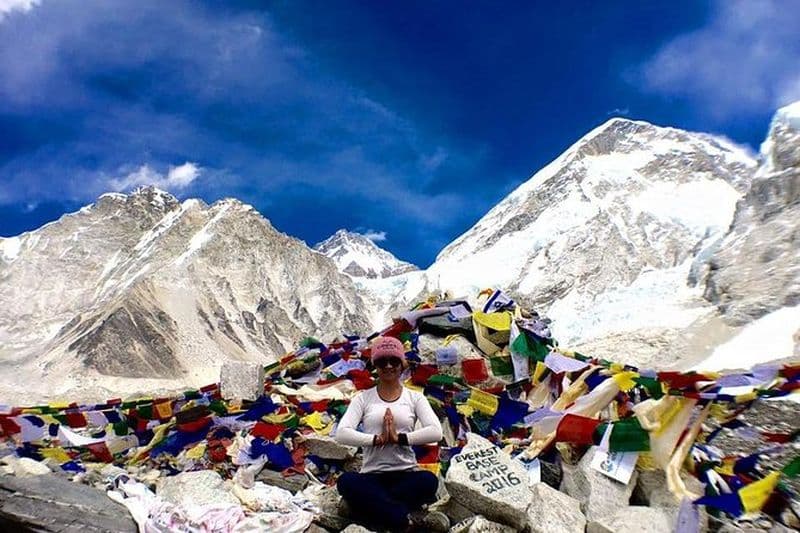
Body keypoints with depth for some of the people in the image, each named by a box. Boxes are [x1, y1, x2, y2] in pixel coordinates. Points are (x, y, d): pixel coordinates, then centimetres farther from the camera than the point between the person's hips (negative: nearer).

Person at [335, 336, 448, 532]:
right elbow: (342, 434, -7)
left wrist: (399, 438, -17)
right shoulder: (363, 398, 7)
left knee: (429, 480, -33)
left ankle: (373, 507, -21)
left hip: (406, 474, 0)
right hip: (372, 475, 1)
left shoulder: (414, 397, 7)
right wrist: (376, 439, -17)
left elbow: (436, 432, -9)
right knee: (346, 481, -32)